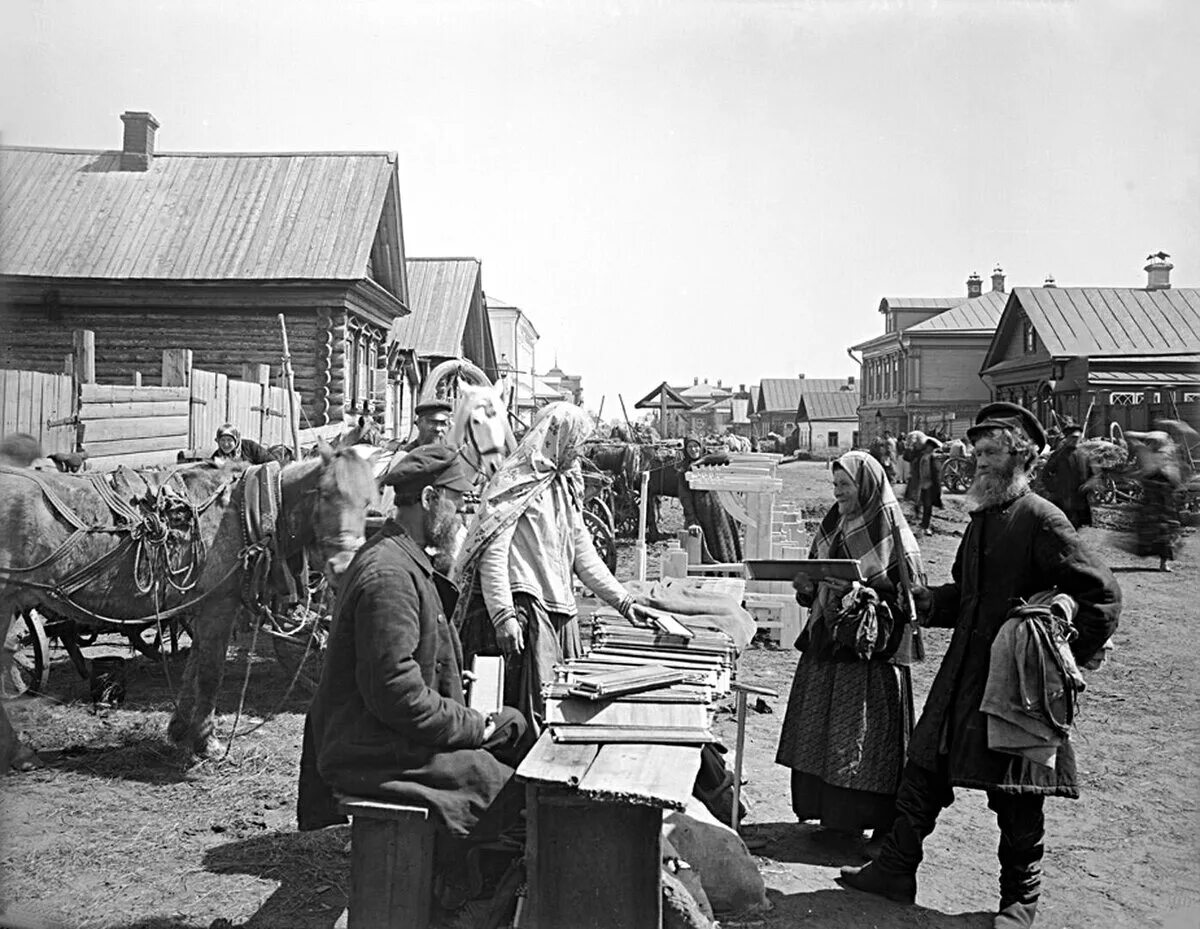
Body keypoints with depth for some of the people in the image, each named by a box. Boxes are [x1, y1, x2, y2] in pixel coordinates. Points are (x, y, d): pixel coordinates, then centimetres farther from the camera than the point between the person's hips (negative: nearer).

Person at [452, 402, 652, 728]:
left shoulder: (566, 485, 17)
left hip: (561, 610, 8)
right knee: (534, 702, -7)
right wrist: (504, 616, -22)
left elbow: (583, 554, 19)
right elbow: (492, 553, -15)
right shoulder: (516, 483, -8)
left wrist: (624, 602, 13)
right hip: (524, 608, -8)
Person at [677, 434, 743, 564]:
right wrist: (691, 520, -13)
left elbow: (726, 457, -11)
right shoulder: (684, 468, 5)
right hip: (698, 508, -1)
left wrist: (702, 460, -12)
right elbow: (684, 496, -3)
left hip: (716, 508, 1)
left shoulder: (709, 461, 9)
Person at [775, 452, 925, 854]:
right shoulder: (832, 526, 12)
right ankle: (829, 811, 20)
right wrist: (807, 585, -4)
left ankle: (879, 825, 5)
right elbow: (813, 591, 18)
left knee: (866, 739, -4)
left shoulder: (890, 531, -8)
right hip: (826, 641, 7)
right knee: (821, 731, 9)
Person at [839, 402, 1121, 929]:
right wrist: (921, 601, 0)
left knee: (1016, 796, 6)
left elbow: (1102, 594, -15)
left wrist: (1067, 658, -13)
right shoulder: (982, 517, 11)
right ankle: (895, 869, 21)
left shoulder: (1041, 520, -15)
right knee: (923, 768, 10)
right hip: (964, 669, 8)